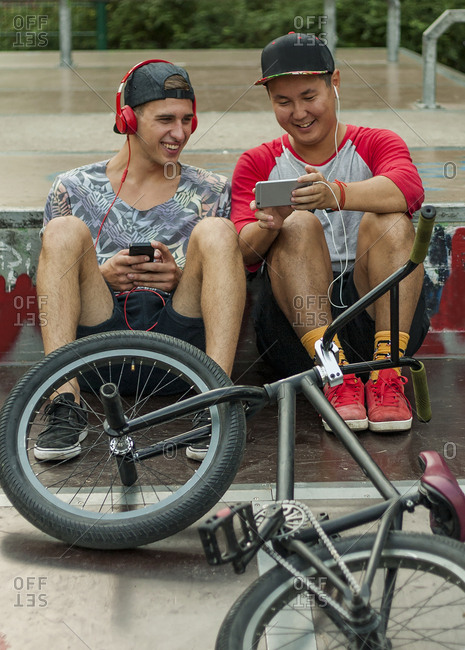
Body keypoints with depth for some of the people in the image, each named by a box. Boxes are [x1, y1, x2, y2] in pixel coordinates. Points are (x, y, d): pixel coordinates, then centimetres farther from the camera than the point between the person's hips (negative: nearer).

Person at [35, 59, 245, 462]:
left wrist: (179, 277, -8)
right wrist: (101, 276, -8)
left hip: (180, 330, 0)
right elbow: (49, 287, 13)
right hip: (100, 335, 0)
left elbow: (226, 280, 14)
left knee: (217, 231, -21)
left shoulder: (210, 191, 15)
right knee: (65, 230, -20)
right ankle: (66, 404, -31)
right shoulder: (74, 188, 13)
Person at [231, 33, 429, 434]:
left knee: (389, 221, -23)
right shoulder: (257, 164, 13)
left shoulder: (376, 145, 9)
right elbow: (243, 254, -2)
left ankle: (387, 373, -30)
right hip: (297, 326, 0)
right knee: (298, 226, -23)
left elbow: (409, 189, -17)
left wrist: (336, 195, -37)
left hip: (372, 312, 0)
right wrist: (266, 227, -27)